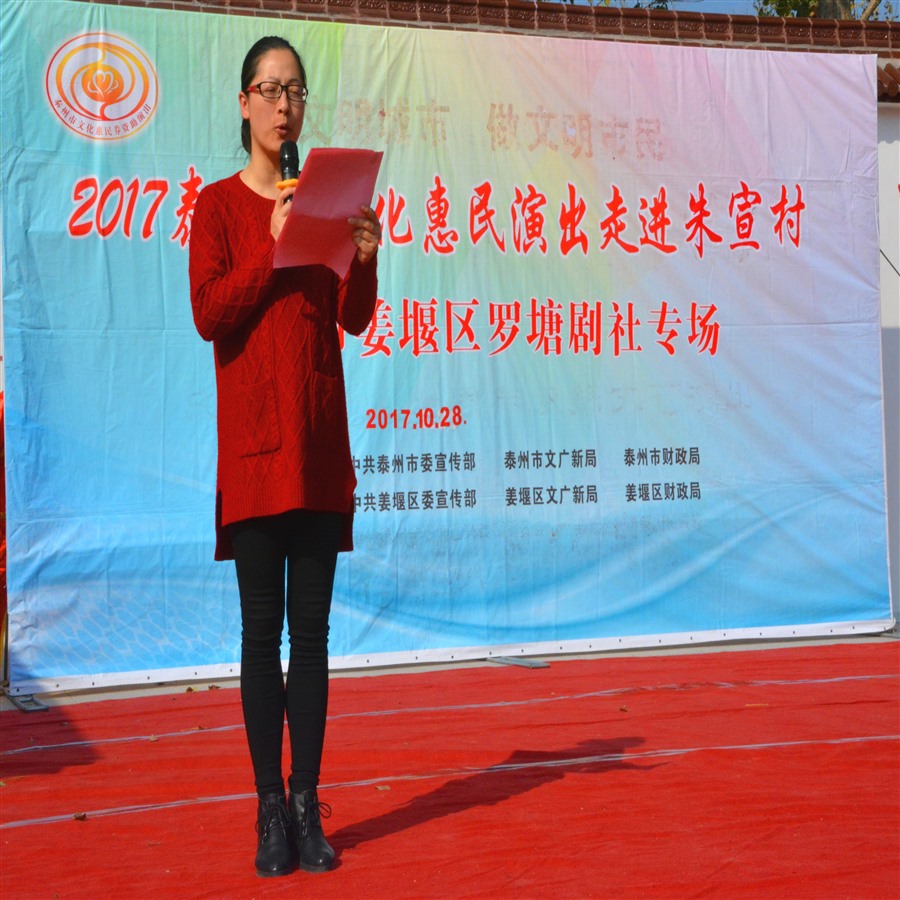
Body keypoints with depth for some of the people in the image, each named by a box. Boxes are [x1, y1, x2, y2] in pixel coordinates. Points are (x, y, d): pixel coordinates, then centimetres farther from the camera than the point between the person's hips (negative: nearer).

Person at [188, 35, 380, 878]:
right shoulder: (218, 205, 3)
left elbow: (354, 319, 8)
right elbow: (207, 313, -9)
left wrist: (363, 260, -10)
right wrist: (273, 249, -16)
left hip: (321, 435, 4)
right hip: (252, 436, -3)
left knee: (312, 625, 5)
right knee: (262, 625, -2)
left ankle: (308, 805, 11)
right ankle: (270, 808, 5)